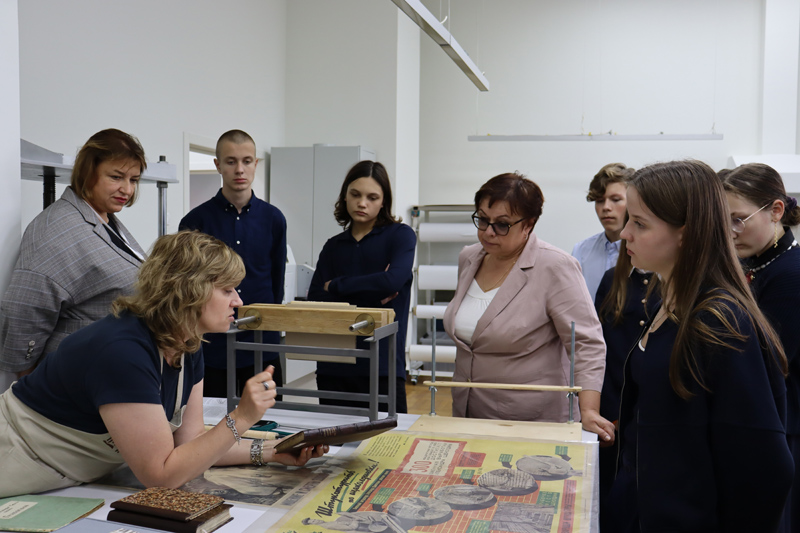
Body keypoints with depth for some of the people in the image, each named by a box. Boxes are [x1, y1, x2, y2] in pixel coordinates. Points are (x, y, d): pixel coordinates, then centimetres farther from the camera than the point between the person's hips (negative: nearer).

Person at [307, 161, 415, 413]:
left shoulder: (400, 235, 2)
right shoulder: (333, 246, 13)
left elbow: (392, 281, -17)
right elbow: (315, 299, 1)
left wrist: (336, 286, -5)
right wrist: (371, 295, -11)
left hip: (382, 366, -4)